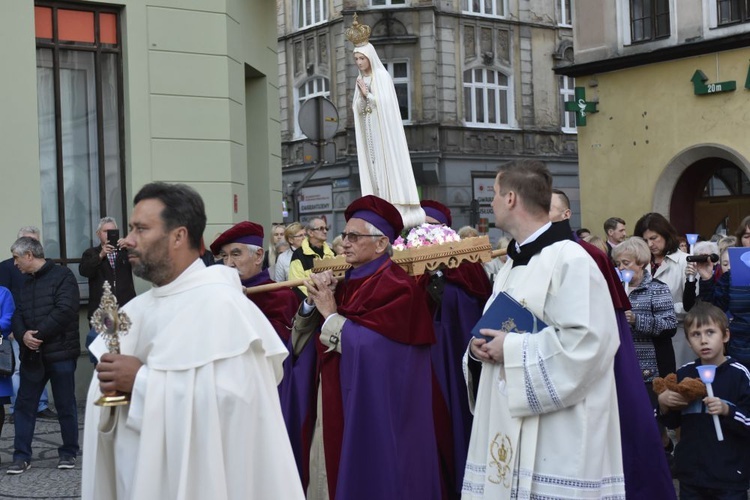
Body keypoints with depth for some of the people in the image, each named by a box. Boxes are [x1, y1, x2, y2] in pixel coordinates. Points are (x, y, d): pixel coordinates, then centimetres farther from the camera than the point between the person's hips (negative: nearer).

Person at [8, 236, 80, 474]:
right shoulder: (26, 284, 17)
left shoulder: (62, 276, -6)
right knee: (24, 405, 5)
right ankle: (22, 455, 12)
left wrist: (38, 334, -17)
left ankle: (69, 452, 17)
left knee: (65, 405, 4)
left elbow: (64, 311, -17)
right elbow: (18, 315, 11)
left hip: (60, 353, -6)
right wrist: (23, 335, -11)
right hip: (32, 355, 6)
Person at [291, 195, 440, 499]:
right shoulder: (346, 284, 11)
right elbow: (302, 341, 10)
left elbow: (367, 347, -23)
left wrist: (330, 314, -11)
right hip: (335, 407, 8)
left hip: (374, 416, -8)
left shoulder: (396, 287, -12)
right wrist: (312, 303, -7)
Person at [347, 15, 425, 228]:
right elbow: (358, 108, 9)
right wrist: (360, 96, -9)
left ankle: (398, 210, -8)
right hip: (368, 132, 7)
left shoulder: (382, 76, -6)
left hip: (384, 130, -6)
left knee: (389, 166, -8)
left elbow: (386, 102, -16)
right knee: (374, 168, 2)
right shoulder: (361, 79, 13)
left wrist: (367, 94, -10)